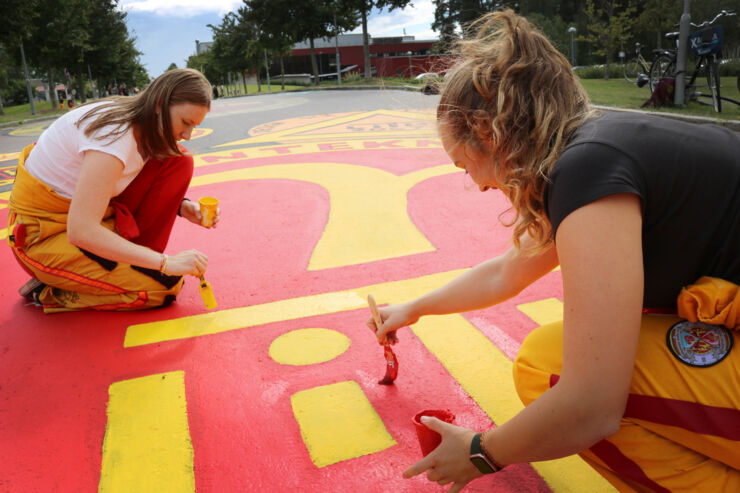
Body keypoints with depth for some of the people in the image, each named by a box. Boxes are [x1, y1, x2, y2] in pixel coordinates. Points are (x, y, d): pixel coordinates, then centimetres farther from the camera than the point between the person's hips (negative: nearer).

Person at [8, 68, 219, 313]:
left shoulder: (140, 121, -4)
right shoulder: (115, 134, -31)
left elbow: (143, 186, 12)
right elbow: (81, 232, -36)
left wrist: (181, 206, -9)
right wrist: (165, 263, -32)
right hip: (44, 234, -8)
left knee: (179, 162, -5)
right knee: (166, 285, -19)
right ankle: (49, 291, -1)